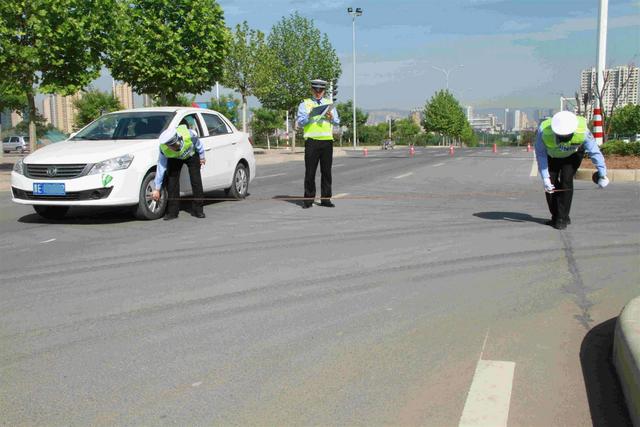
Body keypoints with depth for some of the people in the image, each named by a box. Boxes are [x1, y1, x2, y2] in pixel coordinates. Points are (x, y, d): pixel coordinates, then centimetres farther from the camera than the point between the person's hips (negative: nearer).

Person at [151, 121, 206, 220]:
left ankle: (197, 209, 4)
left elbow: (198, 144, -15)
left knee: (196, 181, -6)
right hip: (174, 159, 1)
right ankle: (172, 212, -5)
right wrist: (157, 189, -20)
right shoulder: (164, 149, -33)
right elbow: (160, 168, -25)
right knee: (172, 180, -12)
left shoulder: (189, 135, -39)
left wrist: (202, 157, -1)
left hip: (191, 155, 0)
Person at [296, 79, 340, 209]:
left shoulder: (329, 103, 17)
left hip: (327, 140, 3)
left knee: (326, 171, 3)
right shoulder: (304, 104, 9)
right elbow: (300, 122, -2)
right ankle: (308, 199, 1)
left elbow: (337, 122, 12)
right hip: (312, 141, -3)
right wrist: (309, 116, -19)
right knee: (310, 172, -3)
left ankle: (326, 199, 7)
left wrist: (331, 117, -9)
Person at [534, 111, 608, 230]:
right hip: (552, 156, 1)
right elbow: (540, 155, -27)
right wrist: (545, 178, -30)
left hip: (572, 155, -1)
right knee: (550, 184, -8)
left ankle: (562, 218, -8)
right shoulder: (543, 131, -38)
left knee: (566, 181, -18)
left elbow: (594, 152, -28)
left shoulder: (582, 131, -38)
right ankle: (556, 216, 11)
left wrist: (602, 175, -27)